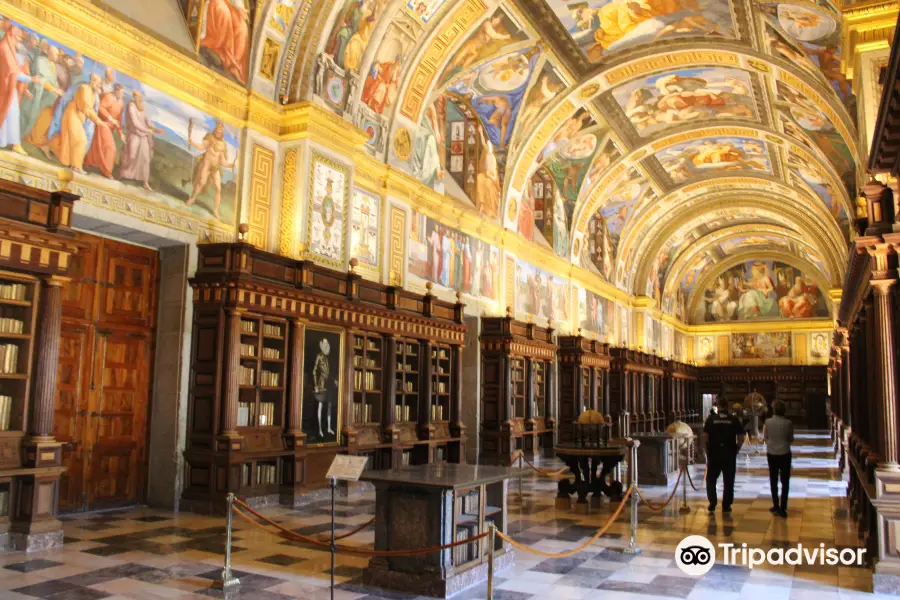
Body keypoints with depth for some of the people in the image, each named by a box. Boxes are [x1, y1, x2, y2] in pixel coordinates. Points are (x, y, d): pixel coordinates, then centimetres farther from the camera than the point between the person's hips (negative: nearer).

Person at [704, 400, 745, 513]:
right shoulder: (734, 420, -1)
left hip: (714, 453, 0)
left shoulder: (711, 419, -2)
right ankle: (726, 506, 13)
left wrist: (708, 450, 7)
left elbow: (705, 436, -5)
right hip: (729, 454, 0)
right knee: (728, 481, 10)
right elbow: (741, 438, -3)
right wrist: (736, 449, 10)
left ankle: (712, 503, 9)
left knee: (711, 479, 14)